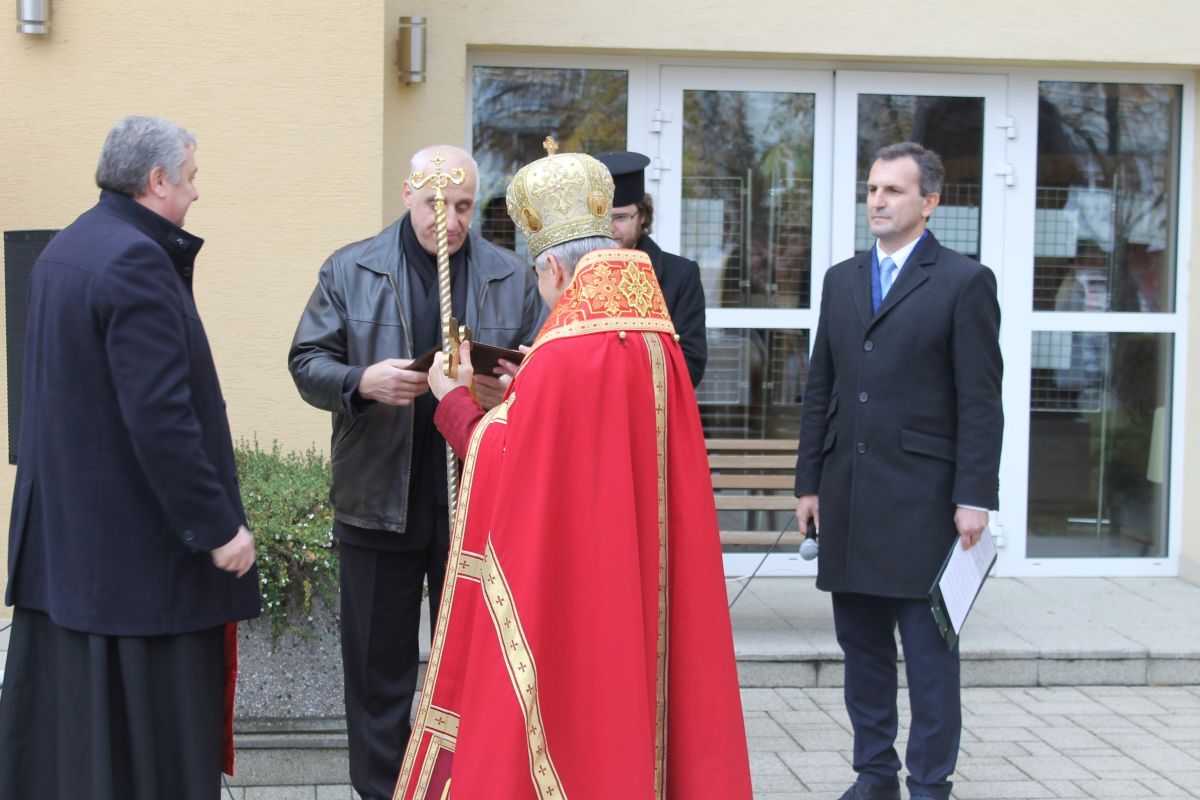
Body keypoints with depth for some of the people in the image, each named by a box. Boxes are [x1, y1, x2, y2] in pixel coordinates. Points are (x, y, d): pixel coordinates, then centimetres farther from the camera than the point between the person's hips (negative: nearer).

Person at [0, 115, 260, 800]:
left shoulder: (63, 250, 12)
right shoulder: (135, 261, -19)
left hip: (62, 526, 10)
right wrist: (218, 525, -19)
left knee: (65, 707, 16)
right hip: (138, 536, -10)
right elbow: (160, 416, -24)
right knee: (149, 728, -1)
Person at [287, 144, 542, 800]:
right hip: (378, 499, 0)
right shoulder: (350, 271, 4)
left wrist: (510, 390, -18)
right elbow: (308, 362, 1)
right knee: (378, 664, 8)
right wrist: (363, 382, -19)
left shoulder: (512, 278, 6)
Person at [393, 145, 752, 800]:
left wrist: (454, 400, 4)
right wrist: (526, 392, 17)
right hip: (639, 587, 7)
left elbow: (502, 466, -11)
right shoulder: (659, 342, 3)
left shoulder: (567, 355, -19)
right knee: (629, 695, 16)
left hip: (566, 587, -7)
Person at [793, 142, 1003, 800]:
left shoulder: (963, 282, -3)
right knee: (861, 643, 12)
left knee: (929, 650, 2)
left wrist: (974, 498, -12)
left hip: (922, 494, -5)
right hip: (848, 493, 6)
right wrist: (808, 482, 10)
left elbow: (980, 401, -7)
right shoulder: (842, 280, 14)